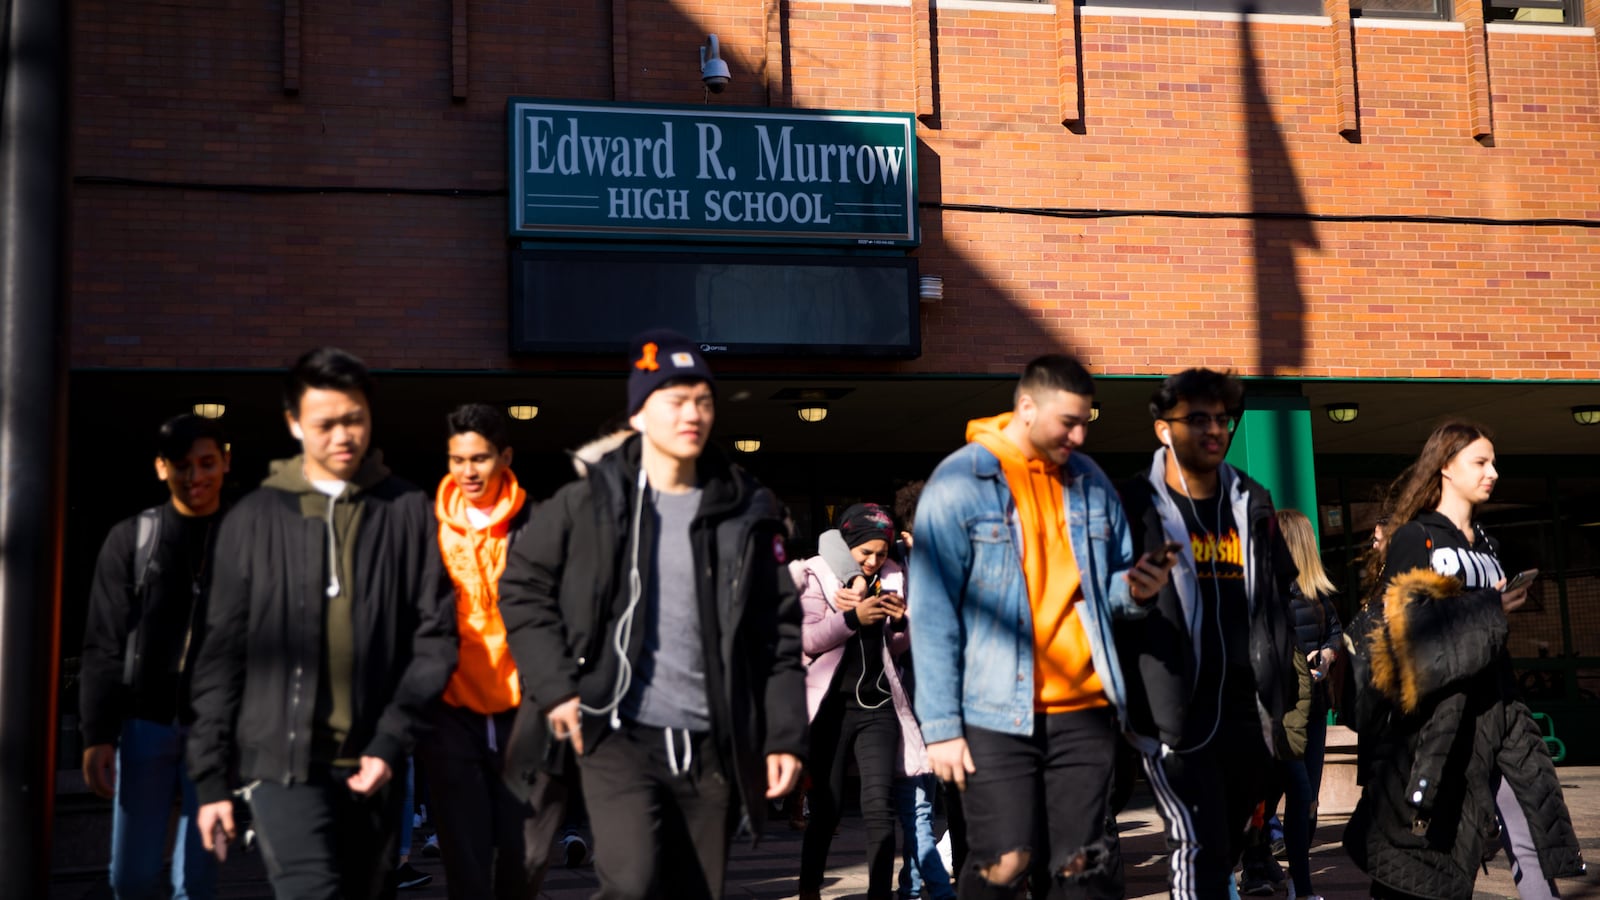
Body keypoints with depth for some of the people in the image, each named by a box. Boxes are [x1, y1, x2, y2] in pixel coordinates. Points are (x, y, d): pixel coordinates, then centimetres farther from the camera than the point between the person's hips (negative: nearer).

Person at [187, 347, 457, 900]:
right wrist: (211, 778, 3)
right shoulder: (255, 518, 4)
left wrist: (392, 742, -7)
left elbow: (435, 637, 2)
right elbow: (222, 653, 6)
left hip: (374, 764, 2)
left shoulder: (408, 512, 4)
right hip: (282, 762, -1)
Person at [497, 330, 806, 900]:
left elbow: (779, 634, 5)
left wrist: (785, 737, 0)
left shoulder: (744, 513, 3)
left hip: (711, 746, 3)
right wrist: (555, 686, -3)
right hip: (619, 735, -3)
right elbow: (522, 587, 7)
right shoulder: (587, 504, -2)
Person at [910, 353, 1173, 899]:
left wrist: (1134, 589, -4)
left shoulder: (1090, 481, 10)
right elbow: (932, 614, -8)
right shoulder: (960, 482, -6)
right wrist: (941, 726, -11)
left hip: (1083, 708, 5)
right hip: (997, 711, -4)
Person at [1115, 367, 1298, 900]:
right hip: (1174, 714, -5)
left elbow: (1279, 599, 18)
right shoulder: (1138, 508, -4)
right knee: (1199, 847, -11)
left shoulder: (1251, 504, 12)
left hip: (1246, 711, 6)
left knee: (1225, 849, 16)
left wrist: (1279, 699, 14)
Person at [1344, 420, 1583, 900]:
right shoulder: (1413, 539, -4)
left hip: (1494, 705, 6)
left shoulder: (1484, 544, 18)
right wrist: (1489, 611, -12)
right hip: (1437, 711, -6)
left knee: (1530, 832, -2)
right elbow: (1405, 624, -14)